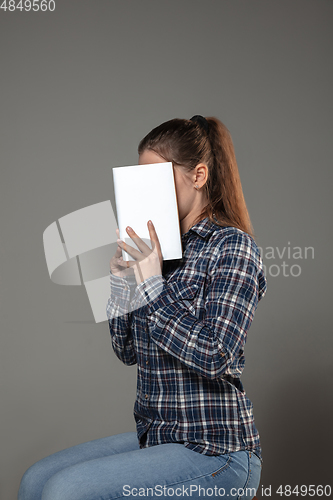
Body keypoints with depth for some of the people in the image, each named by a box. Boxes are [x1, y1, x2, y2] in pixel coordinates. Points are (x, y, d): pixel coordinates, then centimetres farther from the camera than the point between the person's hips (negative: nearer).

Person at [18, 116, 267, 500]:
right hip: (155, 436, 7)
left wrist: (152, 285, -20)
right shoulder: (158, 246, 7)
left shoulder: (232, 247, -11)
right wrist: (122, 281, -2)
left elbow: (215, 357, -22)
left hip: (215, 453, -7)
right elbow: (130, 352, 11)